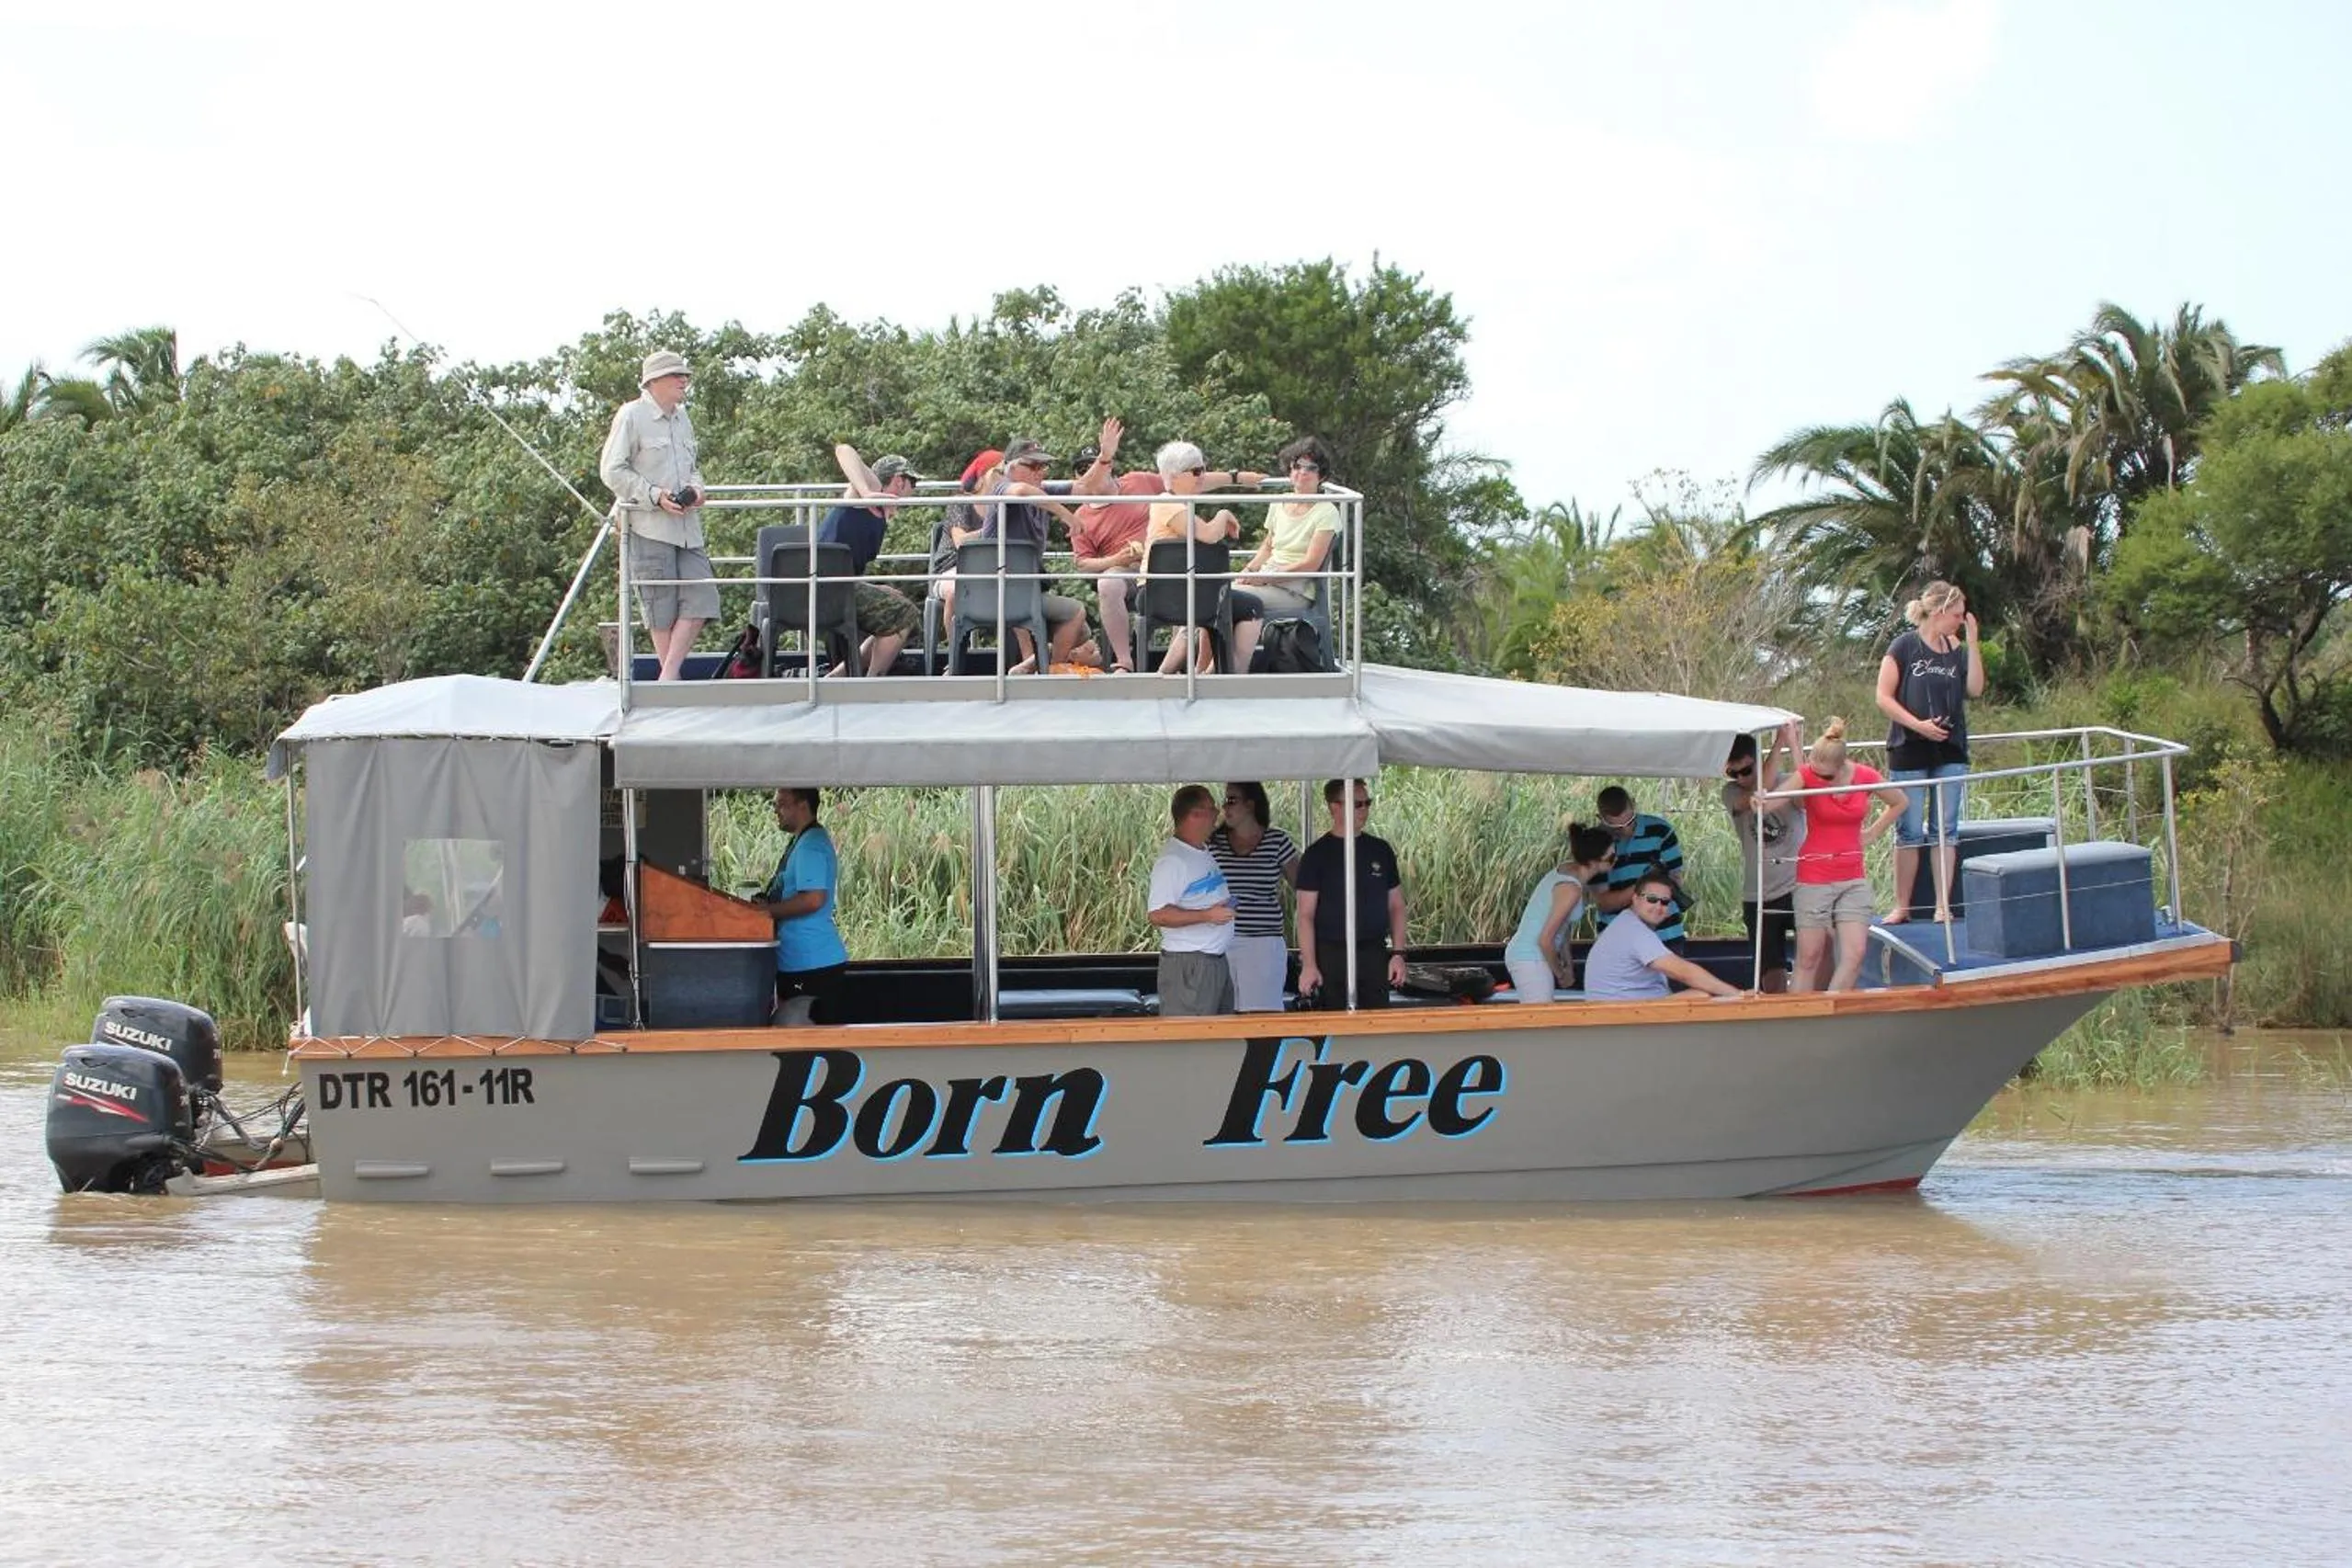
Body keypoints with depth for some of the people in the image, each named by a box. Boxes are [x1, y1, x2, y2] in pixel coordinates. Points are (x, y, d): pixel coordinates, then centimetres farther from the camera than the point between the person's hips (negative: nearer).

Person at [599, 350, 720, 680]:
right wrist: (655, 496, -17)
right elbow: (612, 470, -8)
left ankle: (669, 676, -1)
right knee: (661, 605, -3)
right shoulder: (631, 416, -5)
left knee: (700, 598, -4)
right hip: (648, 526, -7)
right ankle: (670, 677, 4)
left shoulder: (682, 420, 18)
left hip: (686, 526, 7)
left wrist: (695, 489, 6)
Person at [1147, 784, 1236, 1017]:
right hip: (1188, 964, -10)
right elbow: (1158, 914, -22)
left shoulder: (1205, 853, 15)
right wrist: (1207, 915, -24)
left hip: (1217, 960, 10)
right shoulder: (1172, 860, -16)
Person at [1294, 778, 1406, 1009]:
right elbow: (1306, 915, -3)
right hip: (1331, 954, -4)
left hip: (1375, 954, 4)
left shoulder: (1380, 850, 11)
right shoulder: (1317, 855, -1)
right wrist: (1309, 965, -12)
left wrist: (1398, 953, 5)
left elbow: (1396, 906, 15)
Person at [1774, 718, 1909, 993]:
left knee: (1854, 953, -7)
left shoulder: (1866, 777, -5)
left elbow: (1898, 803, 16)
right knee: (1809, 957, -1)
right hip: (1814, 878, -3)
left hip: (1853, 878, 3)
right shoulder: (1807, 776, -13)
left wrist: (1871, 833, 6)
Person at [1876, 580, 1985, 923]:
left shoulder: (1956, 649, 8)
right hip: (1910, 752, -4)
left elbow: (1975, 689, -2)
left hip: (1950, 750, 4)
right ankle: (1902, 907, 8)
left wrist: (1972, 641, -5)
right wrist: (1918, 724, -17)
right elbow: (1884, 698, -7)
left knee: (1946, 830, 4)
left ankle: (1943, 906, 7)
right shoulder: (1904, 647, -5)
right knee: (1910, 831, 0)